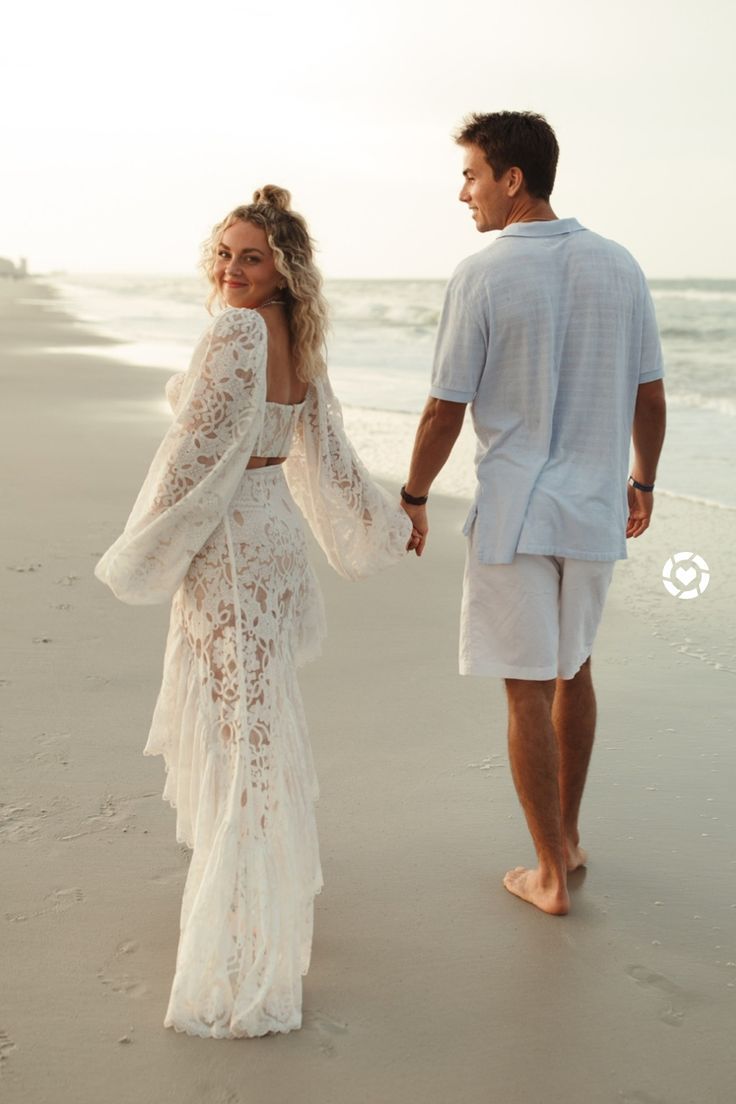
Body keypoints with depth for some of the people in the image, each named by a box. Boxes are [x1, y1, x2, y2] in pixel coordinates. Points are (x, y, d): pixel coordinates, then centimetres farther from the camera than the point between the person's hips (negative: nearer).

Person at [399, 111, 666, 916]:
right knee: (572, 669, 22)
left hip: (513, 513, -5)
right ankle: (567, 835, 35)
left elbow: (445, 411, -10)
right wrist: (642, 483, 21)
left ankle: (551, 875, 15)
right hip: (593, 509, 5)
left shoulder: (481, 277, -12)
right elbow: (651, 397, 7)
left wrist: (413, 499, 4)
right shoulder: (619, 267, 2)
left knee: (528, 691, 5)